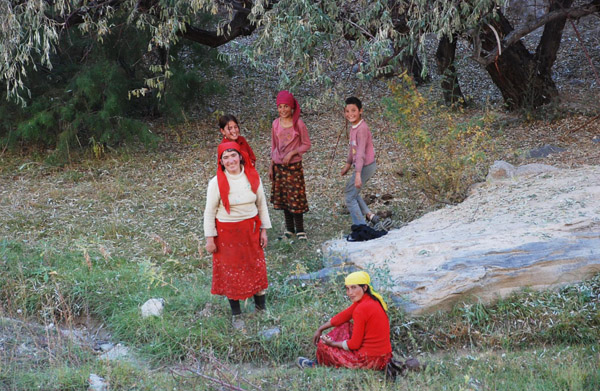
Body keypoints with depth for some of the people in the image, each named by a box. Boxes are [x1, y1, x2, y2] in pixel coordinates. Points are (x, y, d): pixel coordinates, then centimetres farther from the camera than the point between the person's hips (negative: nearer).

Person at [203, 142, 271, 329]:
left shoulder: (252, 177, -6)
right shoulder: (217, 182, -14)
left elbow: (262, 204, 5)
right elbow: (210, 212, -7)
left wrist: (263, 230, 6)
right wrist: (210, 238, -7)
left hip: (250, 231, 3)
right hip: (227, 233, -2)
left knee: (257, 267, 11)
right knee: (231, 272, 9)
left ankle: (261, 307, 32)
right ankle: (236, 315, 25)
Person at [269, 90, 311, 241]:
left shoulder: (298, 123, -9)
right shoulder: (276, 124, 3)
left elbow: (306, 145, -5)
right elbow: (274, 146, 12)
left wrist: (292, 153, -17)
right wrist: (271, 166, 11)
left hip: (294, 165, -4)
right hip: (279, 166, 4)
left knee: (295, 198, -2)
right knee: (283, 198, 10)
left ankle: (300, 230, 9)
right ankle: (289, 229, 21)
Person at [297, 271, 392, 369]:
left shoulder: (362, 309, -22)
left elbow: (354, 344, -17)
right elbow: (344, 316, 16)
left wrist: (332, 343, -2)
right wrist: (320, 329, 20)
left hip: (370, 361, -9)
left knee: (322, 345, 5)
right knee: (345, 326, 22)